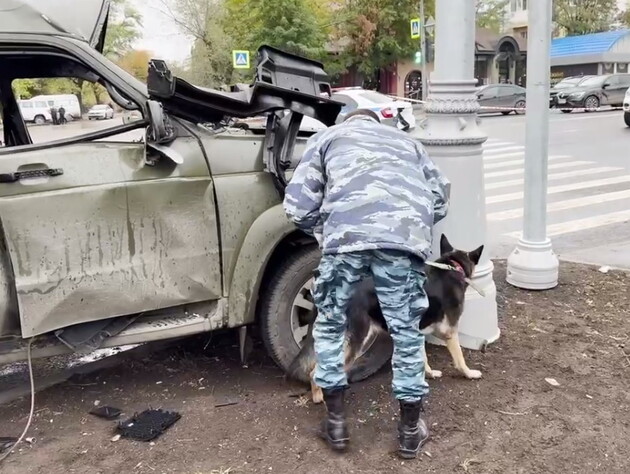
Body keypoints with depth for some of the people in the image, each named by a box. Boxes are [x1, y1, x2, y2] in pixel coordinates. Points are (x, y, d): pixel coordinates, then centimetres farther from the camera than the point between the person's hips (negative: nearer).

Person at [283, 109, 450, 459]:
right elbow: (440, 200, 30)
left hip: (347, 232, -2)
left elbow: (297, 205, 17)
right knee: (407, 331, 16)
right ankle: (410, 430, 27)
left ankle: (336, 422, 25)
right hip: (406, 233, 2)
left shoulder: (328, 136, 30)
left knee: (330, 325, 18)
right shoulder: (406, 140, 37)